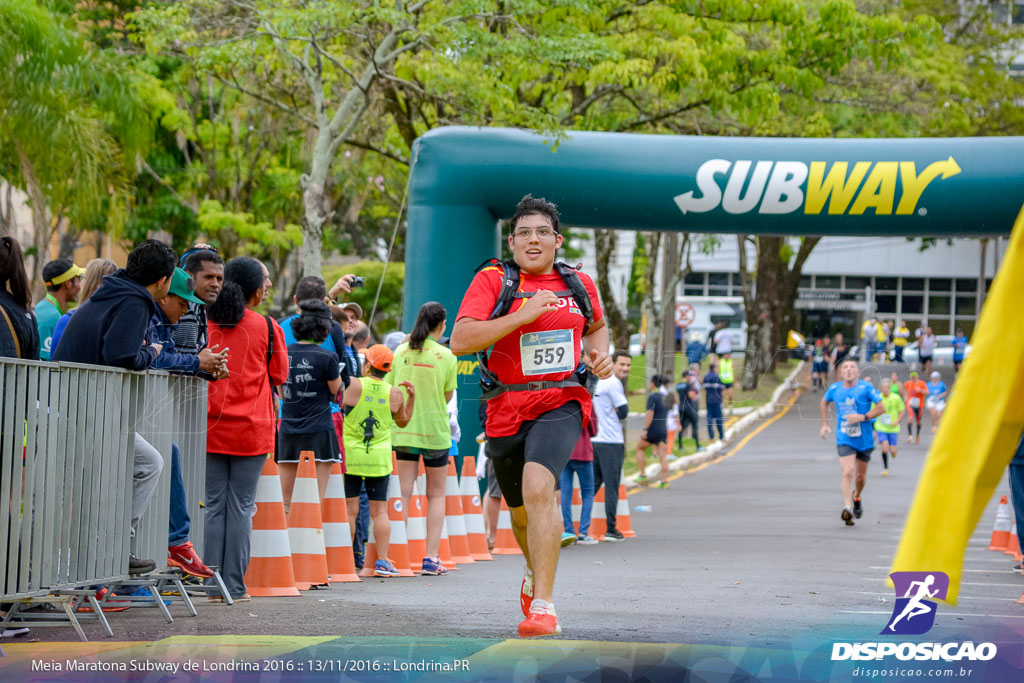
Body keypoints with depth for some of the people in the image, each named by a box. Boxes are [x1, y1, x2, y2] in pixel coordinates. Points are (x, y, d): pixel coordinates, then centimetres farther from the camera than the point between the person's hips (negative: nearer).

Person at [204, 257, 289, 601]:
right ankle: (234, 585, 1)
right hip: (251, 429, -2)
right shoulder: (267, 327, -5)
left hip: (212, 428, 2)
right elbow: (280, 375, 5)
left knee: (214, 505, 7)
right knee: (241, 506, 1)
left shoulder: (206, 324, 1)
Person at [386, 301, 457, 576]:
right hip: (435, 430, -2)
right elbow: (448, 396, -1)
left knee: (404, 493, 4)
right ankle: (431, 558, 1)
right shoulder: (445, 356, -6)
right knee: (436, 495, 8)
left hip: (404, 429, 2)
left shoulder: (401, 352, 1)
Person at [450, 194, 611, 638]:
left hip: (561, 405, -1)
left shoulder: (578, 284, 8)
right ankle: (535, 572, 51)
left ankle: (544, 606, -27)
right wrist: (522, 315, -20)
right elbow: (460, 340, -15)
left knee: (538, 489, -27)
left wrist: (599, 353, 8)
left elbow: (597, 326, 30)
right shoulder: (492, 280, -3)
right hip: (507, 412, 1)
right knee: (521, 512, 16)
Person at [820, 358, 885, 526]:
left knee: (861, 476, 12)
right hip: (844, 440, 0)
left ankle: (857, 498, 43)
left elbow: (881, 408, -8)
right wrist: (824, 423, 15)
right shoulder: (835, 389, 0)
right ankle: (847, 508, -26)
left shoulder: (865, 388, -9)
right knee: (847, 473, -18)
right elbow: (824, 402, 21)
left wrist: (863, 417, -19)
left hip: (864, 439, 0)